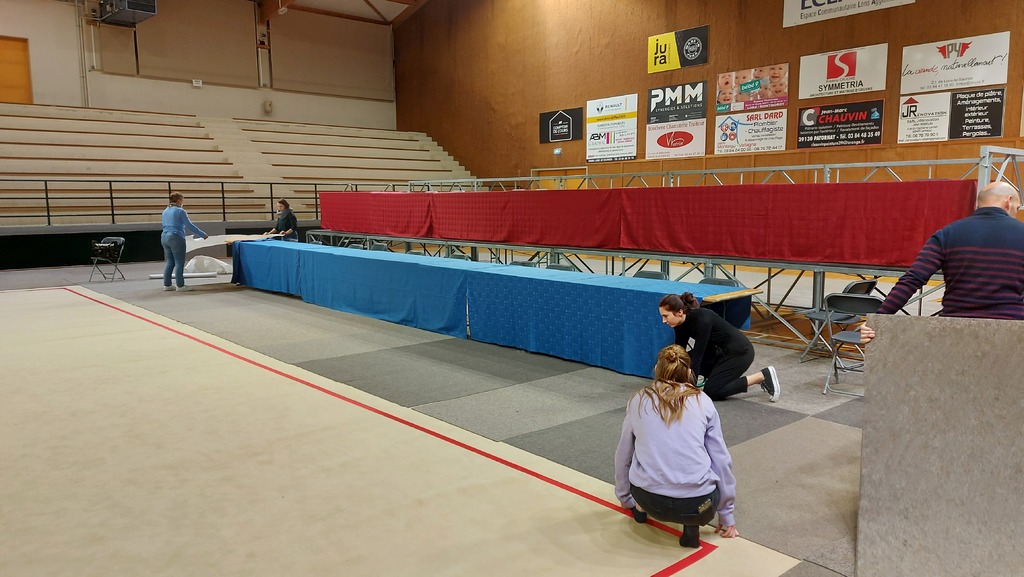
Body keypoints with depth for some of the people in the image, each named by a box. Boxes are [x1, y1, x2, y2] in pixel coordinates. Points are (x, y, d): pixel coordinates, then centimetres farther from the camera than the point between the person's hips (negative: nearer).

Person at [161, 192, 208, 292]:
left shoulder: (165, 211, 14)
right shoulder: (180, 211, -9)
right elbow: (189, 225, -11)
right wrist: (203, 234, -6)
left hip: (164, 237, 8)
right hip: (176, 238, -8)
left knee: (169, 262, 11)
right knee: (179, 262, -4)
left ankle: (166, 285, 11)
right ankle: (180, 285, -4)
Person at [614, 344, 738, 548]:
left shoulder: (639, 400, 10)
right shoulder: (703, 401, 8)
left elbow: (623, 457, 20)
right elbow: (722, 460, 11)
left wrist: (624, 499, 36)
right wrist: (726, 514, 22)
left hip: (650, 500, 1)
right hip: (698, 505, -1)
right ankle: (692, 523, 11)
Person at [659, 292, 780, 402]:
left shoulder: (702, 320, -30)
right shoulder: (681, 324, -7)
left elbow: (697, 355, -30)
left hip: (739, 351, -8)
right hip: (721, 350, 8)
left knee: (711, 391, -12)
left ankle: (763, 376, -4)